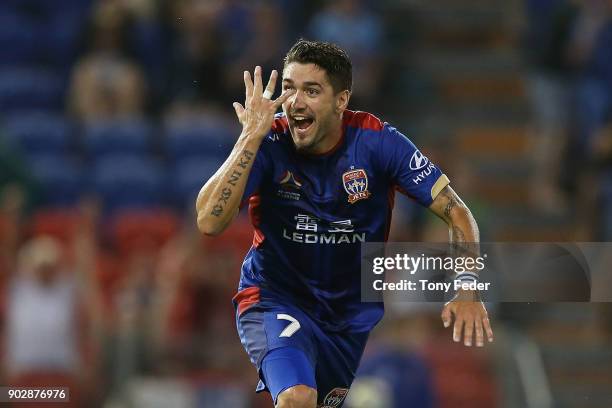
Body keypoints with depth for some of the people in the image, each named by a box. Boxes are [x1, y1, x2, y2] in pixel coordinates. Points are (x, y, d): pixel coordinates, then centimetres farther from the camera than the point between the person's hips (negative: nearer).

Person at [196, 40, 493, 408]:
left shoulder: (376, 140, -14)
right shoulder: (269, 142, -16)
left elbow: (456, 213, -10)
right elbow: (210, 222, -28)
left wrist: (468, 292, -25)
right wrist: (251, 138, -33)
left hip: (357, 305, 4)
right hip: (277, 298, -4)